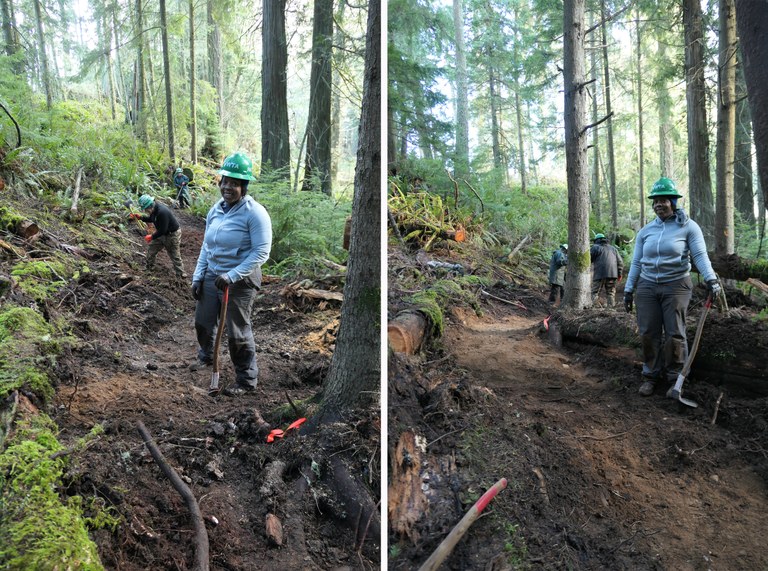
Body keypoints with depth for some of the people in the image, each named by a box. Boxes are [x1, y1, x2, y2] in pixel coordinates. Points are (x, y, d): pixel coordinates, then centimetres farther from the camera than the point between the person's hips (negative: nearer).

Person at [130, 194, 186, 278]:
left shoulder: (162, 212, -35)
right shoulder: (154, 210, -6)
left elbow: (162, 230, -30)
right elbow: (151, 219, 16)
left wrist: (152, 236, -19)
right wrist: (140, 217, 1)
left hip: (172, 234, -9)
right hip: (162, 233, 9)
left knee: (175, 255, -1)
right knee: (151, 249, 16)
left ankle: (181, 273, 9)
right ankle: (149, 267, 33)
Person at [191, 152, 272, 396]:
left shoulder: (255, 213, -16)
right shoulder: (215, 210, 6)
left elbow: (261, 252, -20)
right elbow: (206, 246, 14)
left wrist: (232, 276, -25)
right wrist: (198, 277, 10)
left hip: (240, 282, -7)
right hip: (211, 277, 7)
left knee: (238, 333, 2)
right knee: (203, 323, 19)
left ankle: (247, 380, 20)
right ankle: (206, 355, 50)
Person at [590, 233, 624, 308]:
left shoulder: (595, 247, 5)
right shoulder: (613, 248, 21)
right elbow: (620, 262, 17)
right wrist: (620, 274, 17)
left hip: (600, 274, -5)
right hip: (612, 274, 5)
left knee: (594, 293, -4)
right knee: (611, 293, 10)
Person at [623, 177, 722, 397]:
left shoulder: (688, 227, -2)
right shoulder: (645, 231, 9)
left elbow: (700, 255, -10)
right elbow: (636, 263, 12)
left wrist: (712, 279, -25)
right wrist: (628, 290, 10)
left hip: (676, 286, -3)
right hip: (647, 286, 3)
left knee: (675, 334, -1)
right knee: (648, 333, 2)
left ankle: (676, 377, 12)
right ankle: (651, 375, 13)